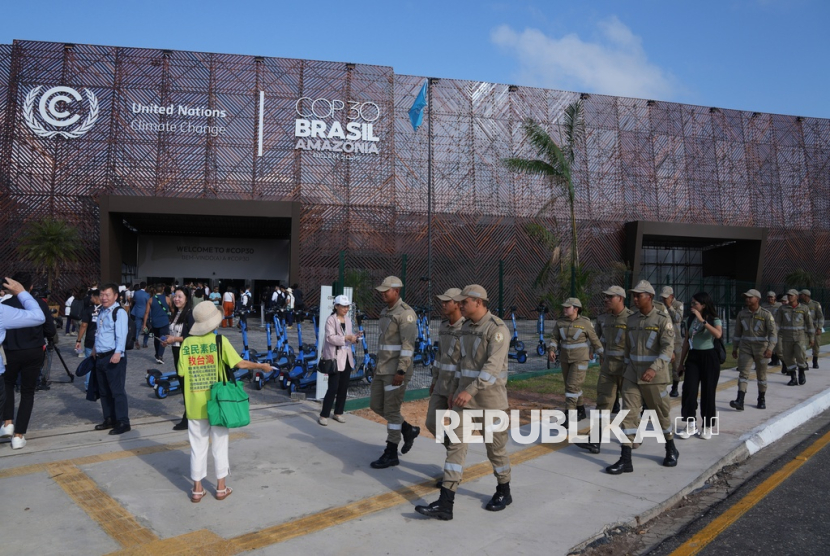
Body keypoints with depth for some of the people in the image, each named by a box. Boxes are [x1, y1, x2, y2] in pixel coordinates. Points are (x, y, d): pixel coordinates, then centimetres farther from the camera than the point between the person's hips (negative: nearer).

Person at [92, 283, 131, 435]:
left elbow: (121, 334, -22)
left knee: (117, 390, -5)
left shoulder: (119, 312, -12)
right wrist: (95, 348, 26)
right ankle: (109, 419, 28)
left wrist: (118, 352, -32)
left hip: (114, 357, -9)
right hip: (100, 357, 9)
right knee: (103, 391, 16)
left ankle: (123, 422, 2)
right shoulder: (101, 311, 16)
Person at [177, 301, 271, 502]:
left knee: (197, 446, 13)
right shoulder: (220, 341, -11)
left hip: (195, 404, 2)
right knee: (219, 445, 11)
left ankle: (197, 488, 20)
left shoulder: (186, 343, -3)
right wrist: (261, 366, 1)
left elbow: (181, 373, -3)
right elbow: (240, 363, -13)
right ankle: (221, 487, 19)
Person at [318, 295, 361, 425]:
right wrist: (346, 337, -25)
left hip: (347, 357, 7)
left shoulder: (348, 320, 12)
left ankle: (338, 412, 22)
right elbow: (330, 337, -19)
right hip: (335, 357, -7)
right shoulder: (330, 320, -8)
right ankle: (324, 415, 3)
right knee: (333, 387, -7)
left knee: (344, 387, 10)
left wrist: (355, 337, -4)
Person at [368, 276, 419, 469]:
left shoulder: (406, 313, -16)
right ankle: (409, 430, 27)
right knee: (376, 405, 12)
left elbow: (408, 344, -21)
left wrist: (401, 371, -25)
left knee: (391, 410, -4)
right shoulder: (385, 312, 14)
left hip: (398, 370, -10)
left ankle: (391, 454, 7)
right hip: (384, 369, 10)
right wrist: (380, 366, 22)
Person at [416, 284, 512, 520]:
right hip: (466, 396, 7)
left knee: (495, 448, 10)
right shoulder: (466, 327, 8)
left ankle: (504, 492, 35)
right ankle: (445, 504, -3)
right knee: (455, 445, -2)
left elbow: (493, 366, -29)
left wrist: (470, 391, -38)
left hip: (491, 399, -7)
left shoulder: (498, 328, -18)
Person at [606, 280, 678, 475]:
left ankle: (671, 449, 36)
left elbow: (668, 348, -19)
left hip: (654, 375, -5)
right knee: (629, 413, -2)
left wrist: (654, 369, -31)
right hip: (632, 374, 5)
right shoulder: (631, 320, 7)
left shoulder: (663, 319, -10)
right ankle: (625, 460, -2)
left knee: (661, 413, 10)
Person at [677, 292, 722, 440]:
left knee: (707, 392, 2)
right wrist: (681, 362, 11)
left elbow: (718, 335, -29)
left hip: (709, 357, -3)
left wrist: (702, 320, -30)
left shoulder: (714, 320, -6)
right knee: (689, 389, -9)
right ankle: (691, 425, 1)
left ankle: (707, 427, 17)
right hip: (693, 357, 4)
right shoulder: (691, 319, 7)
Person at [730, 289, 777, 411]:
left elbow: (773, 332, -14)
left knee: (761, 375, 10)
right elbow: (737, 332, 12)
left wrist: (770, 348, -26)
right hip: (745, 348, 2)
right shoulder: (742, 314, 4)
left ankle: (761, 399, 28)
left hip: (761, 348, -2)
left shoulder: (766, 314, -8)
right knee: (743, 373, -9)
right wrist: (734, 348, 13)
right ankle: (740, 401, -18)